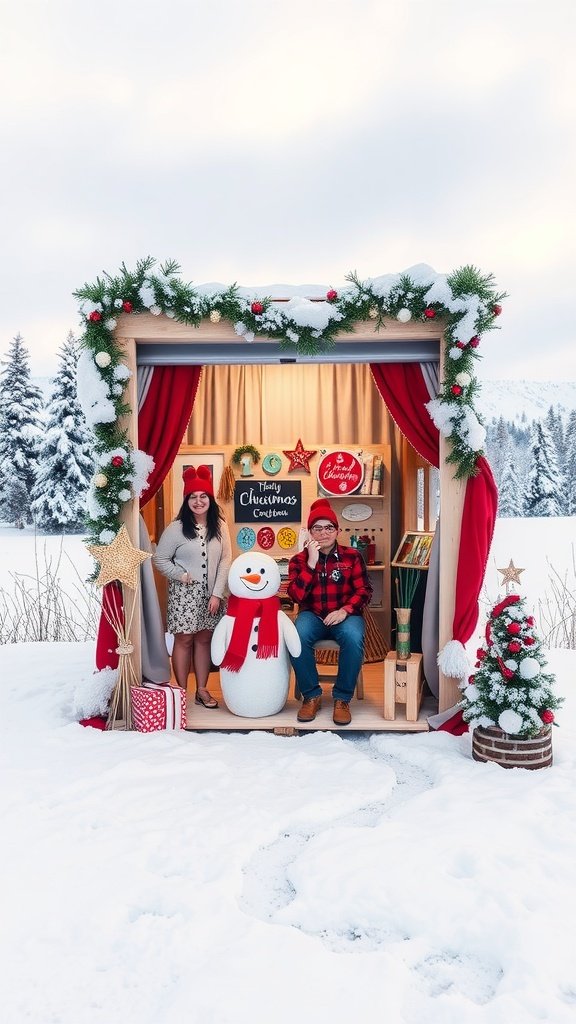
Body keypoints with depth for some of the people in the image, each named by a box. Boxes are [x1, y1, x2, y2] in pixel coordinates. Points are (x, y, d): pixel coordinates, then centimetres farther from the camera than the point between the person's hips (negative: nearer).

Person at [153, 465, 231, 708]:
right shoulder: (176, 528, -8)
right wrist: (181, 575, -13)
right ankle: (182, 692, 15)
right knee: (184, 640, 4)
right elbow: (159, 559, -2)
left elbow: (226, 560, -1)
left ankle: (202, 690, 22)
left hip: (211, 593, 3)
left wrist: (217, 593, -7)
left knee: (204, 639, 10)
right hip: (184, 593, -3)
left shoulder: (220, 526, 0)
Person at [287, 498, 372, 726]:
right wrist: (312, 563, -19)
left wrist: (345, 610, -20)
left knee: (353, 638, -35)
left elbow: (364, 590, -2)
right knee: (297, 636, -33)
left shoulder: (352, 556, 2)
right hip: (313, 615, 1)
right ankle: (312, 696, -13)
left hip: (345, 615, 0)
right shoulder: (299, 560, 2)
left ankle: (342, 699, -15)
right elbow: (296, 595, -12)